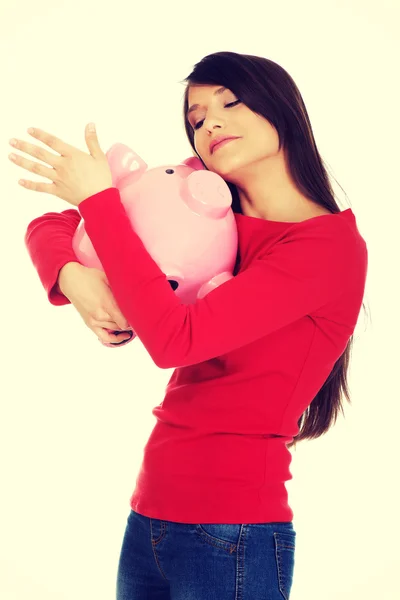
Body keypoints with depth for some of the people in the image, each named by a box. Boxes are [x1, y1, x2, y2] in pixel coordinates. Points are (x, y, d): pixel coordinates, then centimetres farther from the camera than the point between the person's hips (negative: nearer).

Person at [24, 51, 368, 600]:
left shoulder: (332, 243, -12)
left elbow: (174, 339, -22)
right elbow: (49, 227, 10)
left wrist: (99, 199, -17)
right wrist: (74, 277, -12)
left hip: (233, 534, -6)